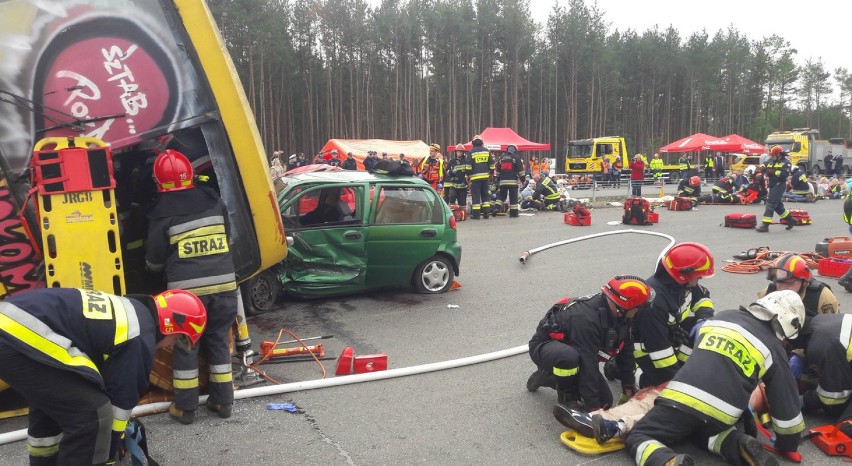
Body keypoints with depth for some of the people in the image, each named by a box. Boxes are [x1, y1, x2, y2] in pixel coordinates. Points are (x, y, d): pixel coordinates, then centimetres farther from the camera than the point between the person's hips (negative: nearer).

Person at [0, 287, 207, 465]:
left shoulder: (128, 310, 23)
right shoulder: (139, 338, -4)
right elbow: (121, 396, 3)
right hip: (25, 338, -11)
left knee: (50, 402, 31)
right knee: (93, 413, -1)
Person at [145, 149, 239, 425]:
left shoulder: (163, 213, -3)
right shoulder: (214, 201, 7)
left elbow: (154, 261, 4)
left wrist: (151, 266, 28)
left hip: (187, 288, -3)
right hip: (223, 284, 4)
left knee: (185, 346, 9)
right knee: (219, 341, 14)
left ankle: (185, 407, 16)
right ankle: (223, 400, 21)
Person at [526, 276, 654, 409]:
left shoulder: (619, 315, -11)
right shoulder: (586, 318, -38)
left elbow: (624, 350, 3)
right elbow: (588, 363, -35)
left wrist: (628, 385, 8)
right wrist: (593, 405, -30)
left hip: (572, 349, 8)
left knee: (605, 401, 1)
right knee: (570, 357, -43)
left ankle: (549, 377, 15)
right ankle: (566, 396, -11)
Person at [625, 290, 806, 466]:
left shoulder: (722, 317, 19)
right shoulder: (774, 350, 10)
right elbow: (785, 402, 14)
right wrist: (788, 445, 29)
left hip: (681, 397, -1)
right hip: (720, 415, 1)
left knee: (637, 437, 8)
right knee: (705, 426, 34)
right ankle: (740, 446, 6)